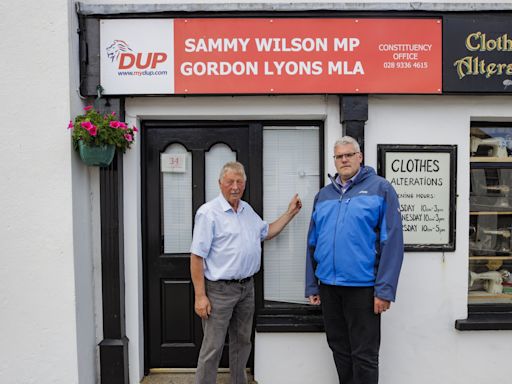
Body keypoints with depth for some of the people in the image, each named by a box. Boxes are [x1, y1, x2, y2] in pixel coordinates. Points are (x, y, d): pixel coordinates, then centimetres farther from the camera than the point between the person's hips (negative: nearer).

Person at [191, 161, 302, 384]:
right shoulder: (209, 212, -14)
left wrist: (290, 213, 17)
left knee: (242, 342, 19)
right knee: (213, 347, 1)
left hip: (247, 287, 7)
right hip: (220, 290, -7)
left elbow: (267, 232, 24)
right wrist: (200, 296, -18)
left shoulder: (247, 210, 10)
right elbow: (197, 256, -15)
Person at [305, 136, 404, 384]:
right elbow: (312, 243, 12)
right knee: (339, 349, 19)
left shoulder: (380, 188, -4)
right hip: (328, 286, 5)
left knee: (364, 355, 7)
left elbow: (392, 242, -10)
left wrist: (385, 290, -15)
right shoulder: (323, 195, 11)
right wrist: (311, 286, 10)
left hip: (363, 286, -5)